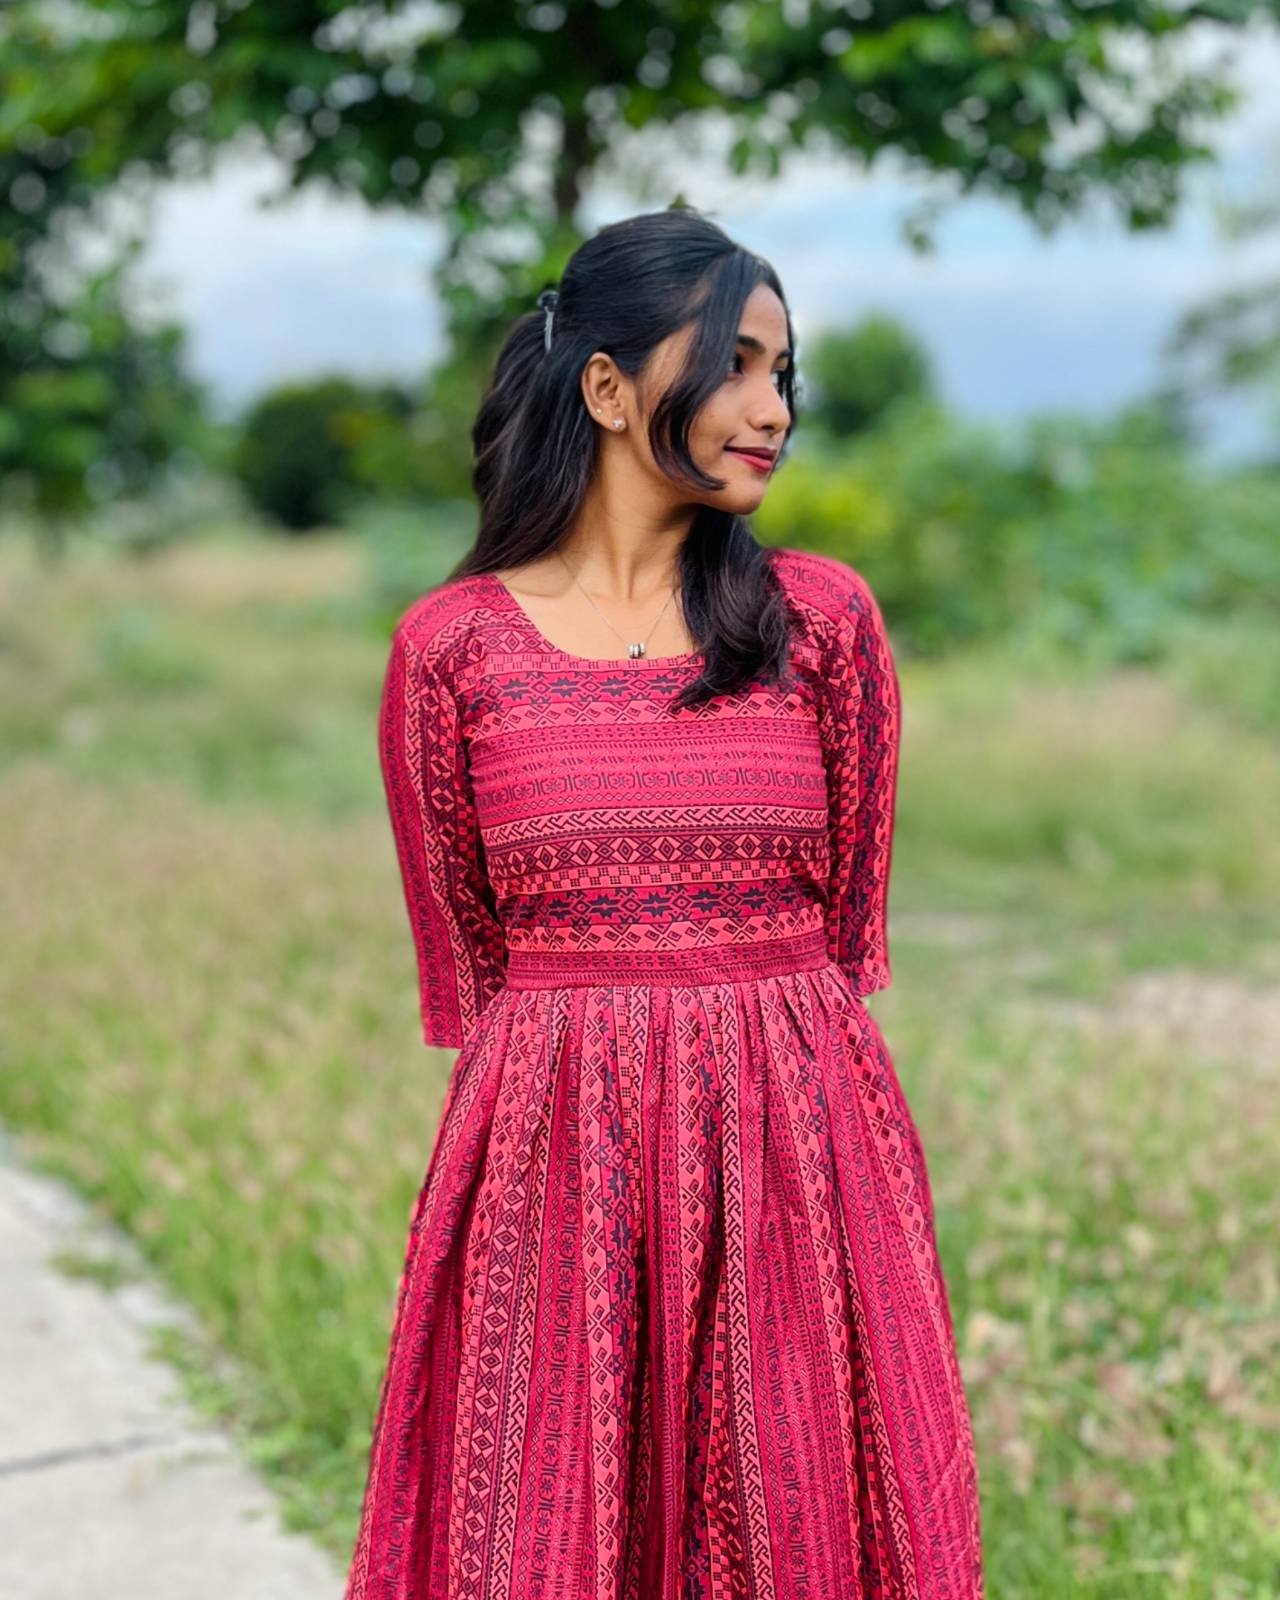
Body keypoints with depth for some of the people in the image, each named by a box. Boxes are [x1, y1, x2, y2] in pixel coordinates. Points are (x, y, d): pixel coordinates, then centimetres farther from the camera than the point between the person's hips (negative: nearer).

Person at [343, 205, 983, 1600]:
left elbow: (844, 923, 9)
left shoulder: (823, 618, 3)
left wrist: (760, 1079, 7)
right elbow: (466, 965, 7)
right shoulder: (451, 644, 0)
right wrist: (570, 1081, 8)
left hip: (798, 1155, 1)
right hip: (548, 1162, -1)